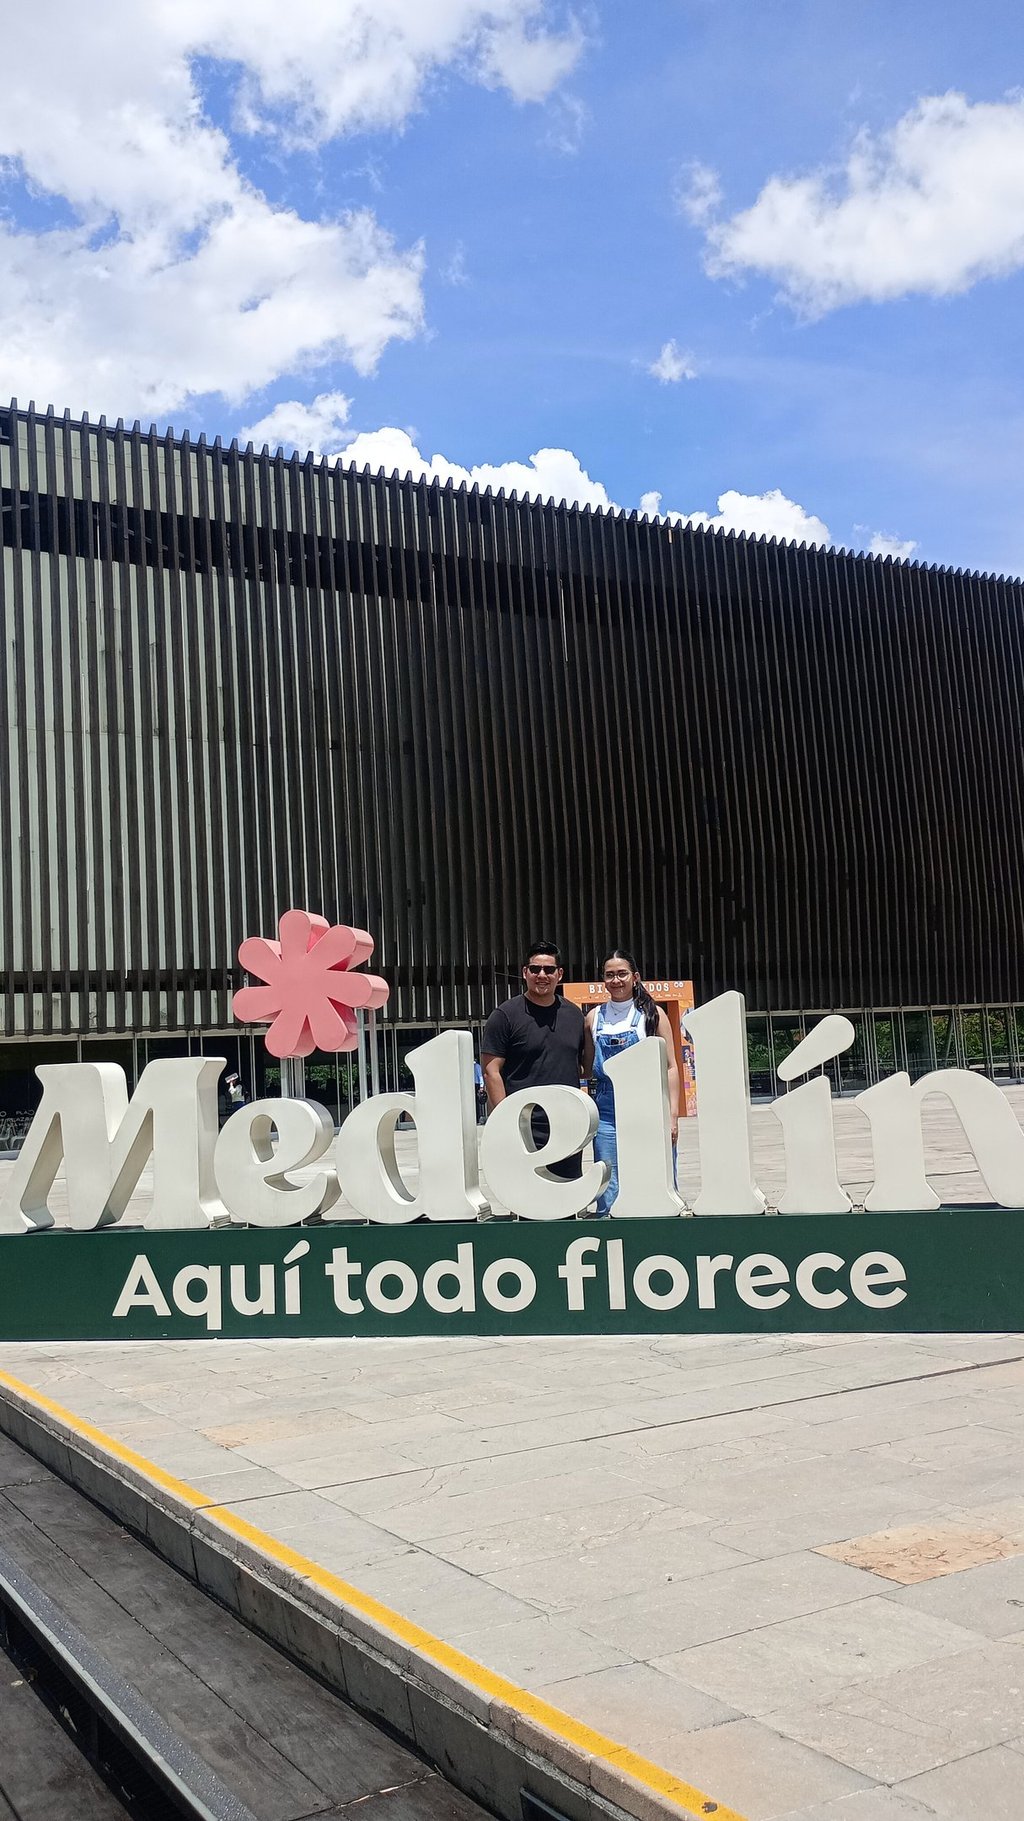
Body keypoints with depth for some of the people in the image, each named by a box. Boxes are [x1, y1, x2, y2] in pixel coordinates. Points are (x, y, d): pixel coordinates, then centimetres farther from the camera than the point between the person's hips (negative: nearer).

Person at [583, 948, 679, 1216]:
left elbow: (670, 1067, 2)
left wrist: (672, 1114, -5)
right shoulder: (594, 1018, 11)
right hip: (607, 1110, 2)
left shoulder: (652, 1013, 4)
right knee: (608, 1190, 1)